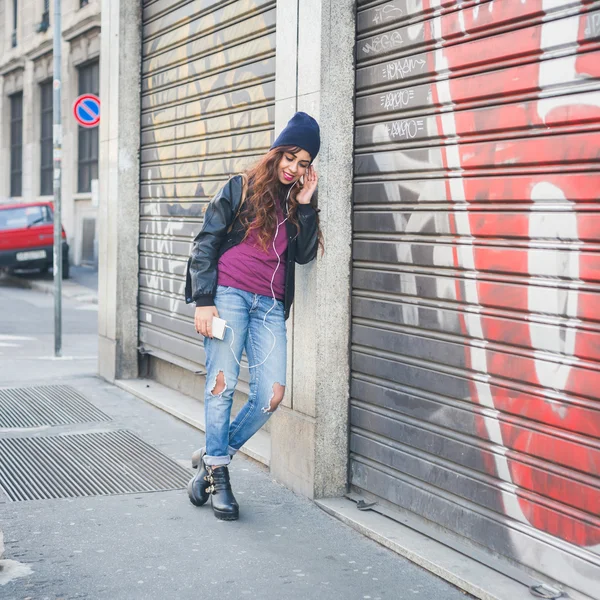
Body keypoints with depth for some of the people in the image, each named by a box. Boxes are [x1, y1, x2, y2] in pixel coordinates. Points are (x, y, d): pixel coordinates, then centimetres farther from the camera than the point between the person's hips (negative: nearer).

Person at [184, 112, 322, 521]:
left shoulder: (295, 203, 19)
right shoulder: (241, 189, 7)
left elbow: (304, 254, 7)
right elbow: (206, 243, 2)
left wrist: (305, 205, 0)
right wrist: (203, 301, -7)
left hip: (270, 306, 4)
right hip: (228, 295, -4)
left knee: (272, 395, -8)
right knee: (223, 383, -10)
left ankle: (213, 457, 10)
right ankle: (217, 474, 2)